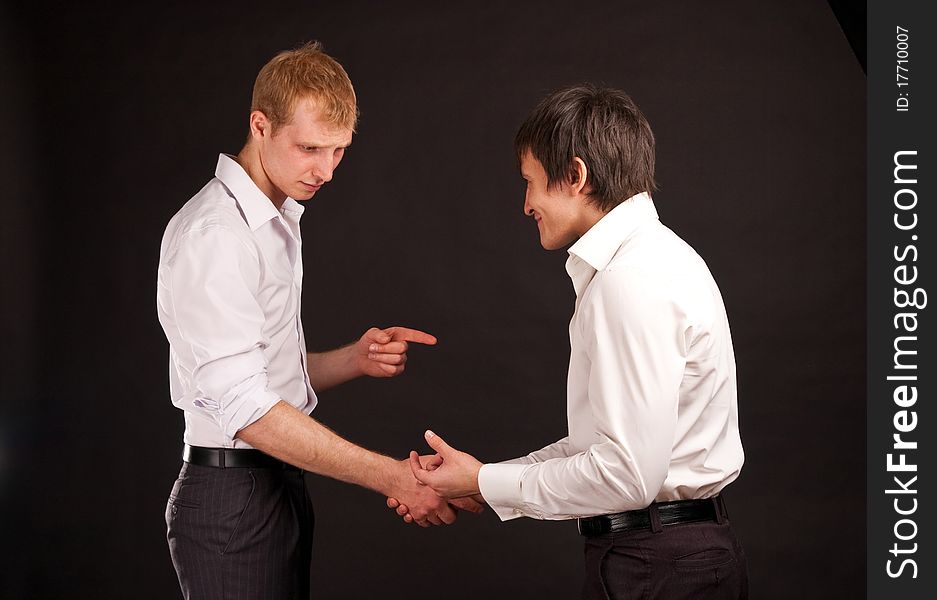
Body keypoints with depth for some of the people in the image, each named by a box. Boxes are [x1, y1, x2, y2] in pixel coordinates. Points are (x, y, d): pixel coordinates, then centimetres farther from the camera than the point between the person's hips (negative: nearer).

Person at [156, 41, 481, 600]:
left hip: (282, 485, 9)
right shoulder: (212, 234, -16)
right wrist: (395, 478, -25)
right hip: (234, 499, -9)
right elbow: (243, 407, -23)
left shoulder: (279, 221, 15)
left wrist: (355, 360, -2)